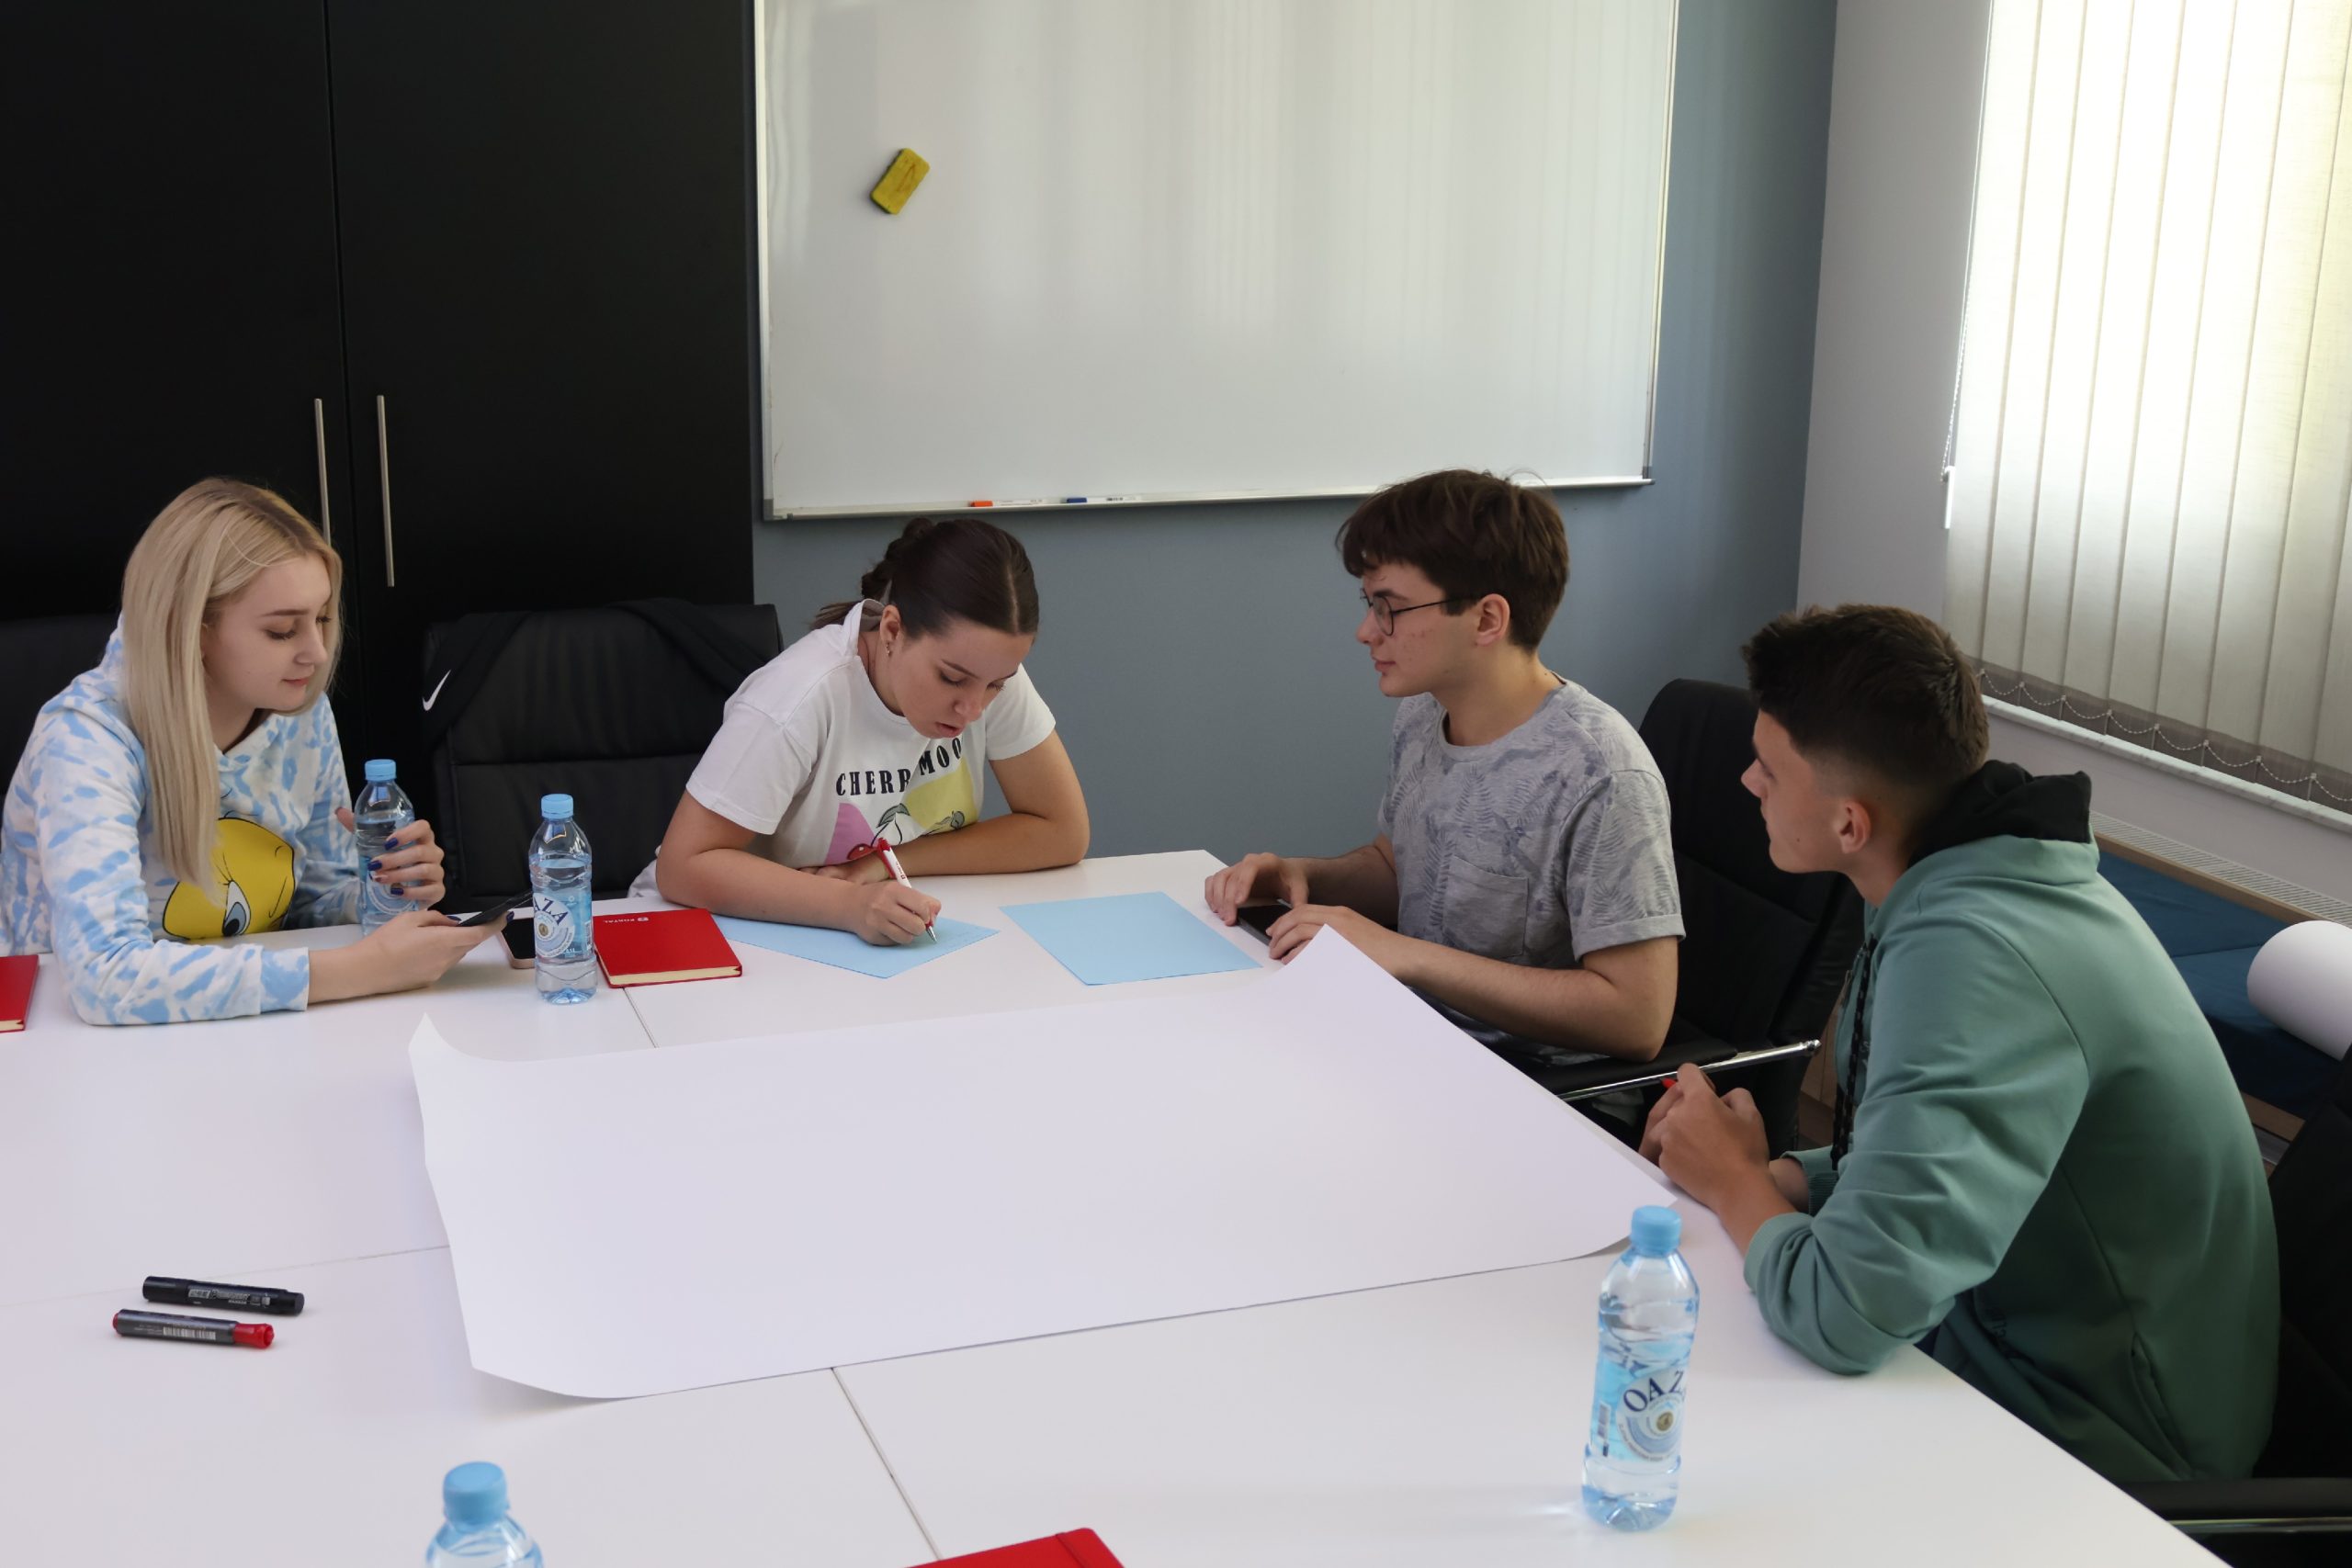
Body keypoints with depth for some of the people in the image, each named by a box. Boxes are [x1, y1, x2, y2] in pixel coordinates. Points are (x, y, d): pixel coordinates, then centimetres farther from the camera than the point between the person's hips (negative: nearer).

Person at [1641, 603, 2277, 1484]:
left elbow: (1847, 1317, -36)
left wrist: (1734, 1183, -16)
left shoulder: (1971, 959, -31)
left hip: (2093, 1444, -8)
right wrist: (1770, 1175, -5)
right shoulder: (1987, 880, 0)